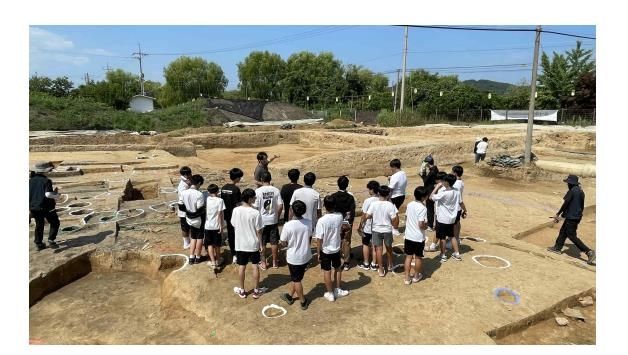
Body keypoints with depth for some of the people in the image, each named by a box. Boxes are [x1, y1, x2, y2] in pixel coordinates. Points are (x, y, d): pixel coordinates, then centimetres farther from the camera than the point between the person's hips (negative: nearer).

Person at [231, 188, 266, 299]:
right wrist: (261, 245, -2)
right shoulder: (256, 213, -18)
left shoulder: (236, 210, -9)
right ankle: (256, 291, 22)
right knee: (255, 266, 11)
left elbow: (234, 227, 2)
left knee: (241, 267, 14)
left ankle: (242, 290, 27)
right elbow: (258, 231, -12)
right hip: (253, 244, -2)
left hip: (240, 244, 3)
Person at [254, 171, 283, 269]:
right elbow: (280, 206, -5)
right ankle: (274, 262, 24)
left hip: (262, 220, -2)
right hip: (273, 220, 2)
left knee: (262, 243, 11)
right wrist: (277, 216, 10)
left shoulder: (258, 191, -13)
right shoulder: (276, 190, -7)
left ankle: (263, 263, 19)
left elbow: (255, 207, -12)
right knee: (274, 242, 13)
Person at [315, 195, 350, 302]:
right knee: (338, 269, 23)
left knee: (327, 272, 12)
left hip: (325, 250, -4)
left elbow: (319, 240, -20)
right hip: (336, 249, 4)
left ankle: (330, 294, 24)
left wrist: (318, 253, -7)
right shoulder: (340, 217, -12)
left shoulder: (322, 221, -26)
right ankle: (338, 290, 36)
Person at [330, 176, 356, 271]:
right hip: (347, 223, 0)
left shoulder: (333, 196, -11)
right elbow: (352, 211, -9)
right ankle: (346, 263, 15)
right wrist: (351, 222, 3)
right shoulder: (350, 197, -11)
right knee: (347, 242, 10)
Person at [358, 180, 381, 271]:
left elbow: (364, 215, -16)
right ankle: (374, 264, 24)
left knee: (366, 244, 13)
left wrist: (360, 226, -4)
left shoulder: (368, 201, -21)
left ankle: (366, 264, 22)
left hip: (367, 227, -4)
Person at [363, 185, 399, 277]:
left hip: (376, 230, 0)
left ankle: (381, 270, 16)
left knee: (378, 249, 10)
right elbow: (394, 219, -14)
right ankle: (390, 265, 40)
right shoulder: (390, 205, -16)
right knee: (389, 248, 22)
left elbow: (367, 216, -11)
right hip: (387, 230, 0)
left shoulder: (373, 204, -13)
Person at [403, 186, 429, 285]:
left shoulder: (409, 205, -1)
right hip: (419, 237, -5)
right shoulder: (423, 208, -20)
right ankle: (416, 276, 30)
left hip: (408, 235, 5)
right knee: (418, 257, 14)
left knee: (408, 257, 12)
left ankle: (407, 278, 16)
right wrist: (426, 226, -3)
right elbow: (421, 225, -22)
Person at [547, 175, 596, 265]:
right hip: (577, 216, 10)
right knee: (563, 231, 19)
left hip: (571, 217, -10)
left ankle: (589, 251, -6)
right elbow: (582, 206, 16)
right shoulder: (581, 191, 10)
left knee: (572, 236, -2)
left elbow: (565, 204, -18)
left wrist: (557, 214, -10)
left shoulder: (572, 191, -17)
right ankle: (557, 248, 26)